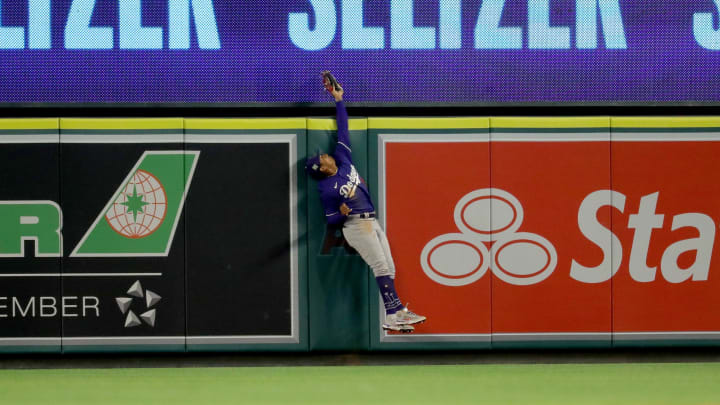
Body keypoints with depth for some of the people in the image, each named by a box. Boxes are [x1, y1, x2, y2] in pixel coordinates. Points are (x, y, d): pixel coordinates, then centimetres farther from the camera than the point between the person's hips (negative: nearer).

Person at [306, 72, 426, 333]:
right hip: (356, 226, -8)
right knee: (381, 267, -18)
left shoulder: (342, 159, 11)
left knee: (389, 269, 4)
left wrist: (339, 100, 13)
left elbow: (342, 129, 13)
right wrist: (343, 213, -23)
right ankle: (393, 313, -26)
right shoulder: (326, 190, -5)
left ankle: (396, 314, 2)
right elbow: (330, 218, -2)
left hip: (372, 223, 8)